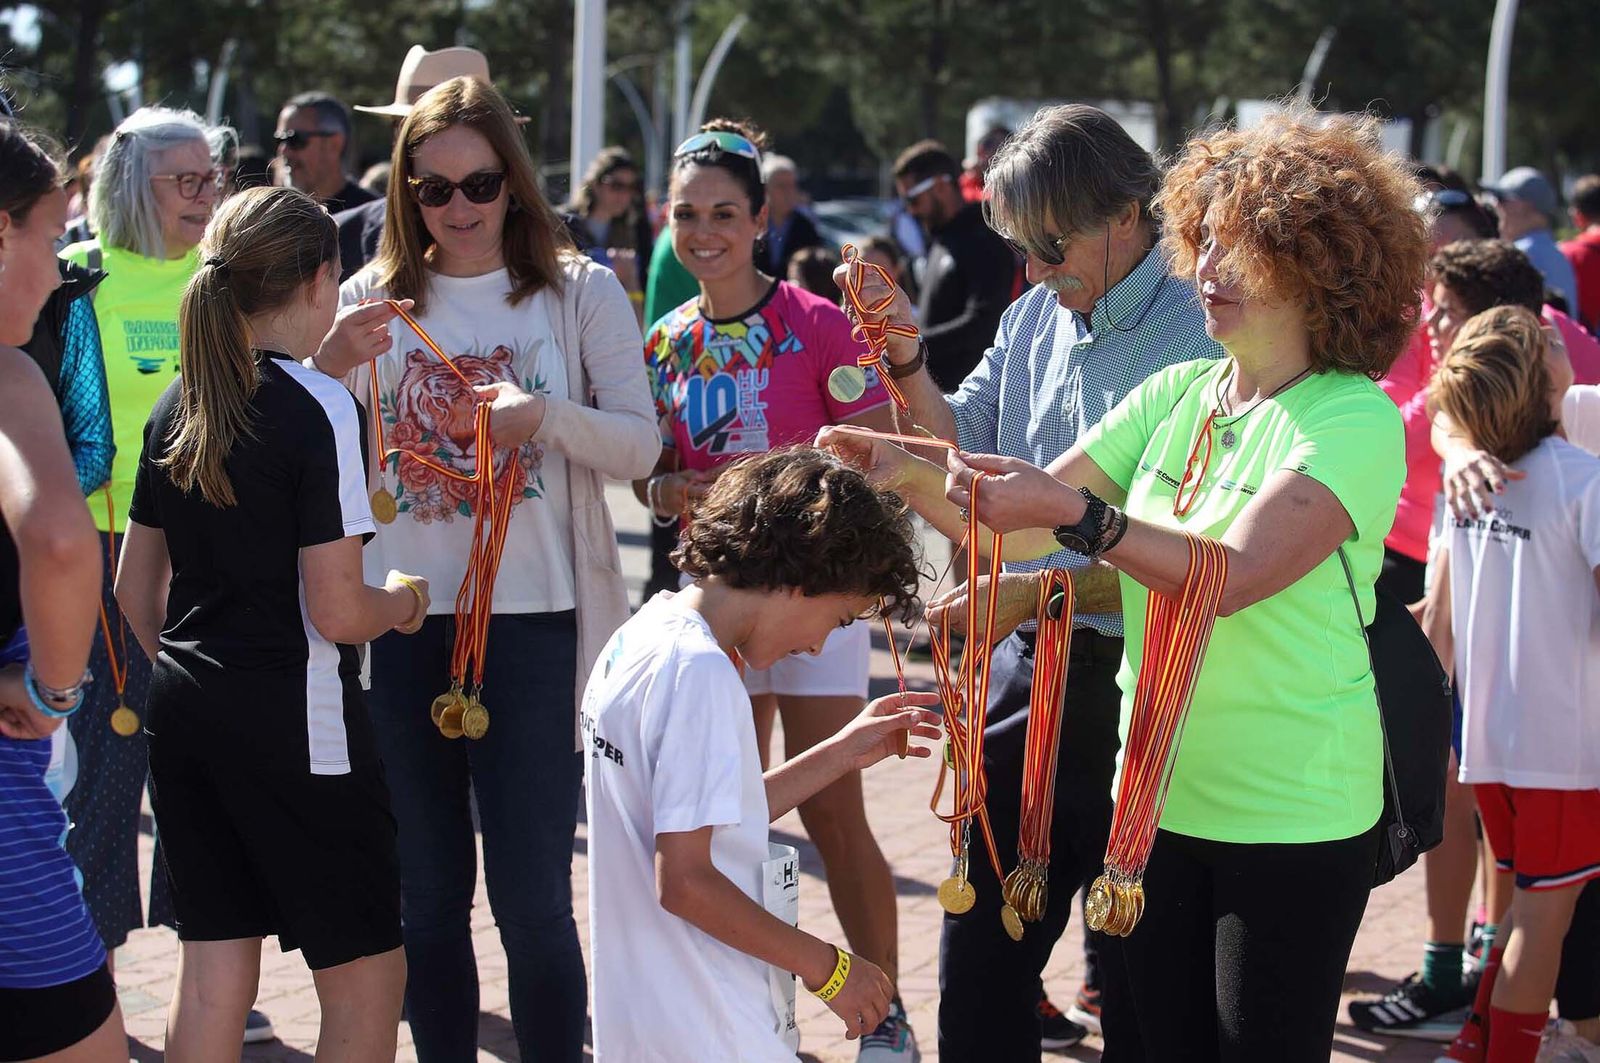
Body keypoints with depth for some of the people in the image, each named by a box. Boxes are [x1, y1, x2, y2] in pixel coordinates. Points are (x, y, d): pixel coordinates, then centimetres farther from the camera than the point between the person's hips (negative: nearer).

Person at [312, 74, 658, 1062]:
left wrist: (548, 416, -22)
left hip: (531, 621, -3)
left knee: (532, 898, -2)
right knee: (428, 895, 11)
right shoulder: (372, 298, 7)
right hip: (400, 622, 3)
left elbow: (642, 445, -4)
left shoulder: (580, 292, 3)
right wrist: (330, 368, -14)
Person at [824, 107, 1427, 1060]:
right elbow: (1019, 530, 4)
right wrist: (914, 477, -12)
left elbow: (1233, 575, -27)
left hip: (1292, 818, -6)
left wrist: (1076, 513, -37)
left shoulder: (1355, 420, -13)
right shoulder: (1176, 395, 8)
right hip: (1156, 795, 6)